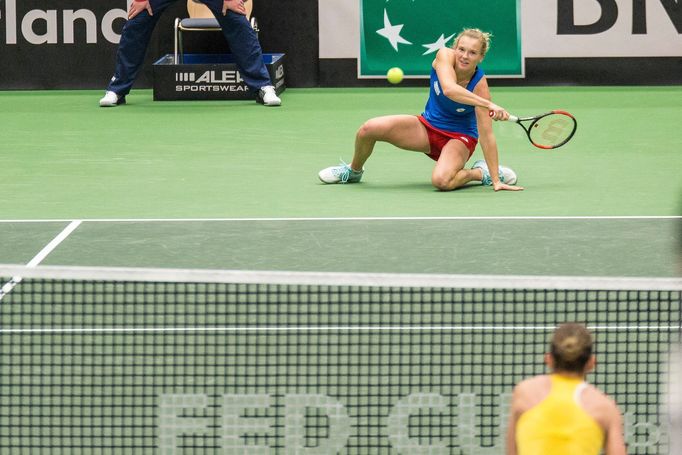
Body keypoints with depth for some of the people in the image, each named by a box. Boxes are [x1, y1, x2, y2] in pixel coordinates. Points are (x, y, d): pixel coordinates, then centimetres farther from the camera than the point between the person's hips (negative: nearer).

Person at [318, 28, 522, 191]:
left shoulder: (479, 84, -23)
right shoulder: (445, 55, -19)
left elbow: (486, 135, -22)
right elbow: (449, 89, -40)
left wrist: (495, 181, -26)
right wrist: (488, 104, -49)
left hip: (459, 137, -4)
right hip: (428, 126, 4)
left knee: (441, 180, -36)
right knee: (369, 128, -17)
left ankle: (481, 172, -3)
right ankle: (354, 171, 15)